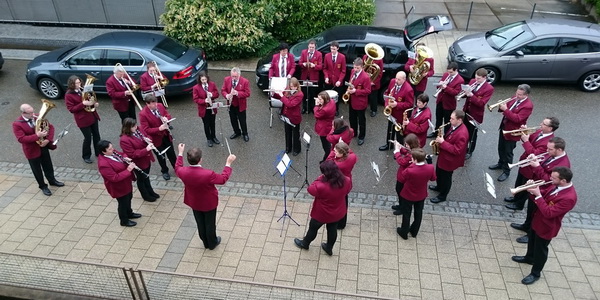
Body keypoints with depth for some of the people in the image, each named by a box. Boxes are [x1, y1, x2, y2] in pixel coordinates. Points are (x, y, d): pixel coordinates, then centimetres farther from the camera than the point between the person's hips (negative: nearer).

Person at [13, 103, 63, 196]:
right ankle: (43, 186, 30)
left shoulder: (37, 117, -5)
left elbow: (50, 127, -2)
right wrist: (37, 136, -34)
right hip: (32, 150, -4)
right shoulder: (17, 124, -18)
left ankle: (52, 180, 42)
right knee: (37, 170, 13)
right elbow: (21, 139, -26)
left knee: (48, 166, 21)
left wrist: (48, 139, -17)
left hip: (43, 147, 4)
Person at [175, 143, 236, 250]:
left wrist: (180, 153, 9)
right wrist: (228, 163, -12)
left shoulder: (183, 172, -26)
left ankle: (206, 243, 49)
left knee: (200, 224, 27)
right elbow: (223, 179, -19)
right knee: (210, 224, 22)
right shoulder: (208, 174, -38)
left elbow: (177, 168, 1)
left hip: (194, 203, 4)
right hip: (209, 203, -4)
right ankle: (212, 243, 46)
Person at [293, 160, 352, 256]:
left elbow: (310, 189, -19)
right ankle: (329, 248, 50)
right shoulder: (346, 181, -23)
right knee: (332, 229, 27)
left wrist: (319, 178, -18)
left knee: (313, 228, 24)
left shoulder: (321, 187, -39)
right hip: (337, 214, 4)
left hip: (322, 215, -4)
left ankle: (305, 244, 50)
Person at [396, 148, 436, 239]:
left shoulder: (409, 170, -39)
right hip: (421, 195, 4)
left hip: (408, 196, -4)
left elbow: (400, 179, -18)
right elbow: (433, 178, -3)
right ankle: (414, 232, 46)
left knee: (406, 214, 19)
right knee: (418, 213, 26)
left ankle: (404, 233, 39)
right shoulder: (430, 168, -24)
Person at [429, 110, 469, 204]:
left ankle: (442, 196, 32)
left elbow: (456, 150, -33)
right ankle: (439, 187, 54)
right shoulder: (454, 126, -5)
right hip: (443, 155, 9)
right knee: (438, 173, 28)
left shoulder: (462, 134, -34)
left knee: (445, 177, 12)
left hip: (449, 160, -9)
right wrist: (441, 139, -4)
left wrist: (442, 142, -31)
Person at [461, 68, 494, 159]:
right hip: (466, 111, 5)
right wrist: (465, 92, -18)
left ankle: (470, 152, 27)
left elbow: (481, 103, -23)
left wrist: (471, 95, -32)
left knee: (472, 134, 10)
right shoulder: (472, 81, -1)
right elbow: (466, 92, 5)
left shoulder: (489, 88, -17)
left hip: (475, 114, -5)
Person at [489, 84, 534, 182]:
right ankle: (501, 164, 45)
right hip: (504, 127, 8)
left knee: (508, 152, 5)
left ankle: (506, 171, 20)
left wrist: (505, 109, -33)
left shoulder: (528, 105, -24)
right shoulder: (515, 98, 0)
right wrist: (502, 106, -14)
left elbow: (517, 118, -30)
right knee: (501, 148, 24)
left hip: (512, 131, -8)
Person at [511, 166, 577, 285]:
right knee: (532, 240, 29)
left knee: (540, 249, 12)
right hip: (537, 220, 8)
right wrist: (534, 190, -15)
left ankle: (535, 273, 32)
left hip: (546, 227, -8)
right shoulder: (557, 186, -10)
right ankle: (529, 258, 55)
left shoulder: (569, 197, -35)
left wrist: (537, 195, -33)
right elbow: (544, 195, 6)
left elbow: (549, 213, -34)